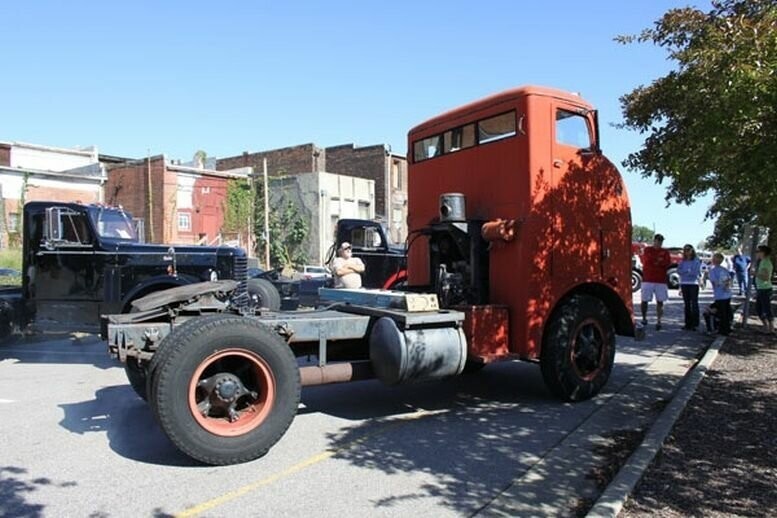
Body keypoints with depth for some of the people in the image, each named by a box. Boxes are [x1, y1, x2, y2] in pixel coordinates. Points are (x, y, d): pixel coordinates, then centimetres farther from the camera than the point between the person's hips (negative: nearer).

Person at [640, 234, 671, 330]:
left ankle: (658, 321, 2)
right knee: (644, 300, -1)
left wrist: (653, 261, -11)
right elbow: (645, 260, -8)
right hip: (647, 280, -1)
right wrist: (659, 260, -6)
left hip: (661, 280, 1)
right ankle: (644, 318, 16)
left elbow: (668, 263, -3)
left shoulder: (665, 252, 12)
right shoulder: (647, 250, 9)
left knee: (660, 301, -1)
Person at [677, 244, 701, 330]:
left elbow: (697, 272, -11)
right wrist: (689, 271, -11)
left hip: (693, 284, -5)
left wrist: (685, 272, -7)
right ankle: (688, 323, 12)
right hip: (684, 284, 5)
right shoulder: (683, 261, 12)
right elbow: (679, 271, 1)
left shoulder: (697, 261, -1)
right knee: (686, 304, 7)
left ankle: (695, 324, -4)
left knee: (694, 303, -5)